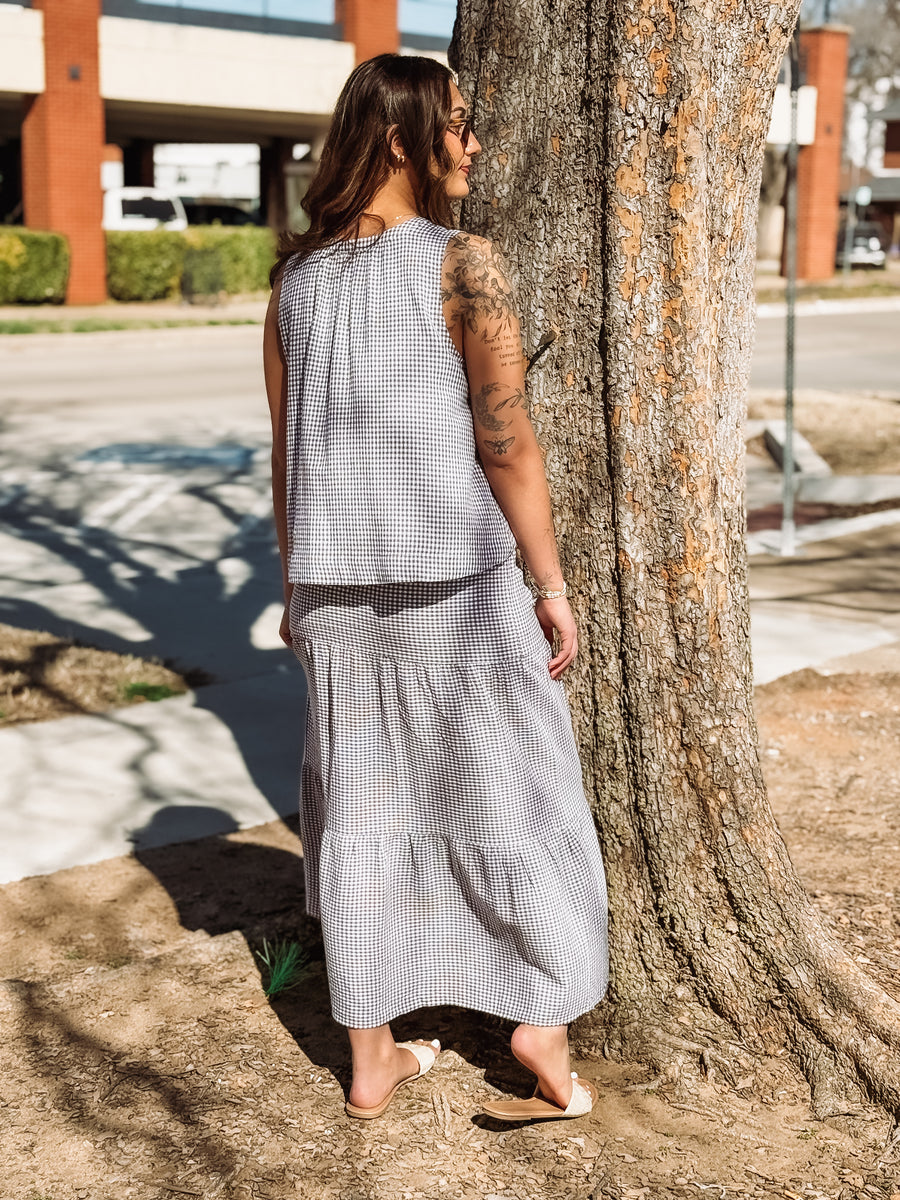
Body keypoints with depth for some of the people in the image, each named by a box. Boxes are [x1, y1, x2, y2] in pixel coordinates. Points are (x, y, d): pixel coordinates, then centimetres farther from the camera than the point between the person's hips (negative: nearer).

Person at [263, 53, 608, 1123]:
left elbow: (285, 450, 9)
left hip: (336, 580, 5)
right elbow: (507, 445, -12)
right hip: (455, 576, -5)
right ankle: (541, 1015, 19)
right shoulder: (464, 265, -12)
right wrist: (551, 585, -4)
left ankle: (371, 1060, 21)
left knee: (358, 803, 12)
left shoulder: (295, 275, 5)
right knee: (507, 785, 12)